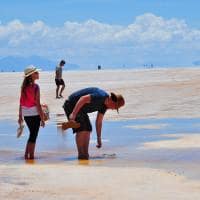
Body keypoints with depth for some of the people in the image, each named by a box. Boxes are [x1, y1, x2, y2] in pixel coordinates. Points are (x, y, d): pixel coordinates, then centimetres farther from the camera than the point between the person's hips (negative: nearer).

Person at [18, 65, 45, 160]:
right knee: (33, 136, 4)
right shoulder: (35, 86, -14)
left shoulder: (24, 86, 4)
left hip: (25, 114, 7)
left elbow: (21, 102, 8)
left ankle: (26, 154, 23)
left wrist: (20, 116, 15)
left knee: (32, 134, 21)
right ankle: (31, 156, 8)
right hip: (34, 113, -7)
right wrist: (42, 118, -10)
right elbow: (37, 104, -15)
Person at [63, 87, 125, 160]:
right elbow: (83, 98, -33)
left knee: (88, 129, 10)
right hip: (72, 105, -11)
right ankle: (81, 155, -13)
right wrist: (73, 114, -35)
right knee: (81, 129, -16)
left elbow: (99, 122, 15)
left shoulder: (104, 105, 6)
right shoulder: (102, 96, -25)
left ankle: (85, 154, 12)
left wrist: (99, 139, 19)